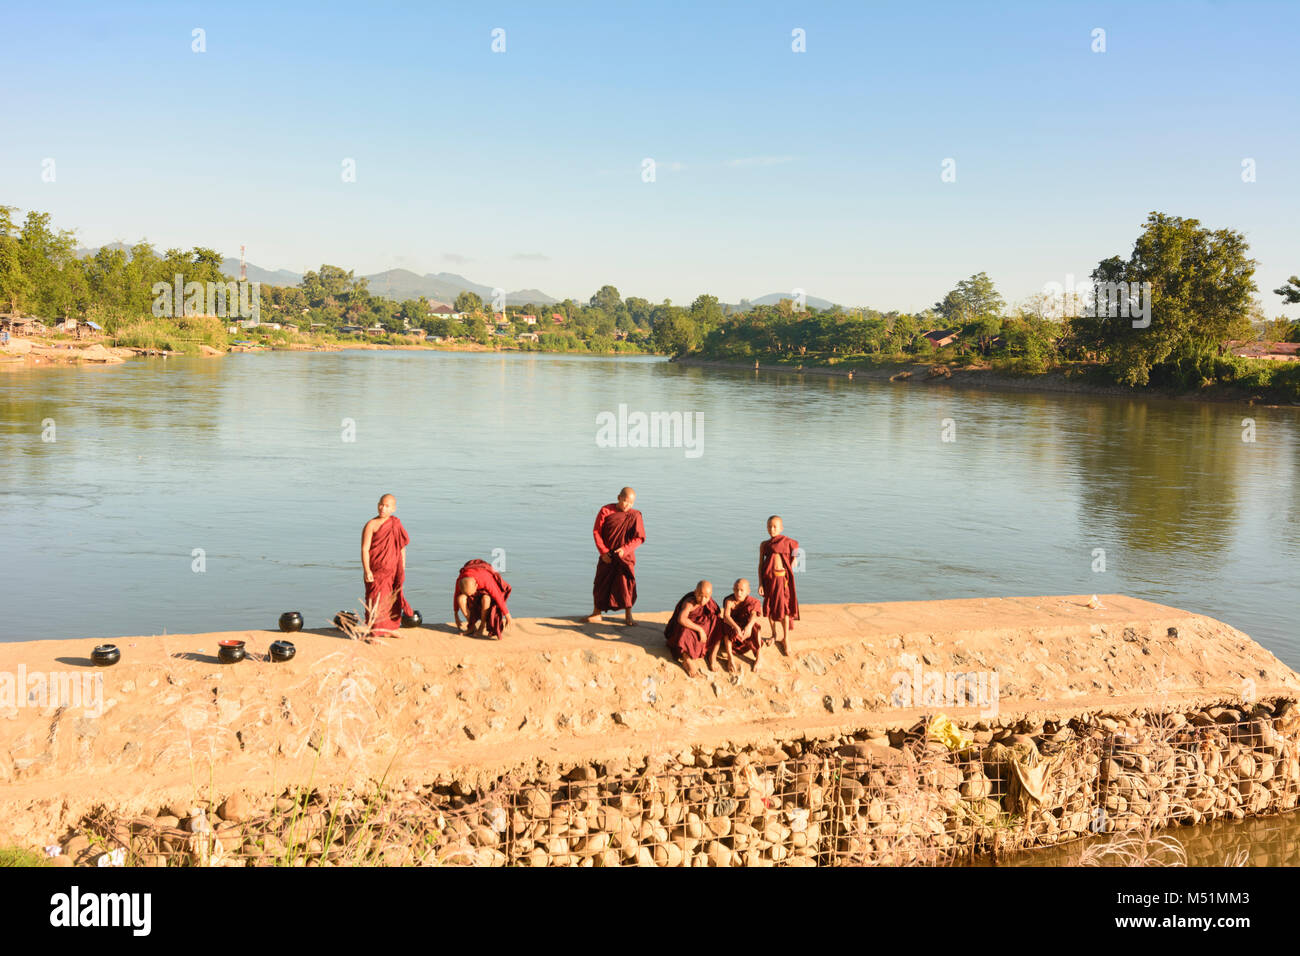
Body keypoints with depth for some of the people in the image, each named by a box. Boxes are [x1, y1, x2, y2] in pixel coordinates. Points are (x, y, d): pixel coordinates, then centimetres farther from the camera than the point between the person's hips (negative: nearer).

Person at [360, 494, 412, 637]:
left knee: (393, 601, 11)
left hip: (393, 571, 5)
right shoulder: (371, 525, -8)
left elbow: (402, 547, 14)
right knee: (376, 601, -6)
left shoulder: (396, 524, 8)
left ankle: (389, 630, 24)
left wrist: (403, 569, 11)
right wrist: (367, 570, -23)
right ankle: (373, 633, -2)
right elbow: (364, 549, -13)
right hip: (377, 571, -5)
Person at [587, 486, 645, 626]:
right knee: (601, 584, 5)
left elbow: (639, 538, -7)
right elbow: (596, 532, -3)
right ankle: (597, 613, 18)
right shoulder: (606, 511, -6)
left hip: (625, 556, -1)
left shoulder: (635, 516, -6)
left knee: (626, 584, -3)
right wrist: (603, 551, -9)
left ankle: (628, 615, 12)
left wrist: (625, 549, -21)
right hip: (607, 556, 1)